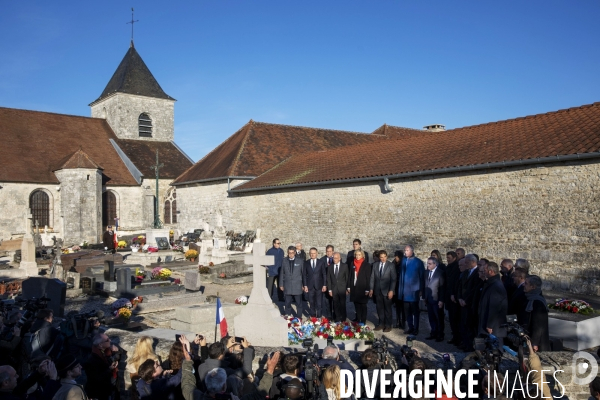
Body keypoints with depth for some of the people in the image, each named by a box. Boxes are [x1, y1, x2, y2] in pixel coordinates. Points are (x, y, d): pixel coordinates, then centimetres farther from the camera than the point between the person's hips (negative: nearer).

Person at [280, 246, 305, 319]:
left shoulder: (300, 260, -1)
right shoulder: (284, 261, 3)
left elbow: (303, 273, 4)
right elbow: (281, 273, 7)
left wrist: (304, 284, 4)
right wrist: (281, 284, 5)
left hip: (297, 286, -1)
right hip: (287, 286, 1)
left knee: (299, 303, 6)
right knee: (287, 303, 7)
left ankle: (299, 318, 18)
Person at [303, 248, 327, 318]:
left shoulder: (321, 262, 3)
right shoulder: (306, 263, 5)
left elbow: (324, 274, 2)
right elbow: (305, 275, 5)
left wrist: (324, 285, -3)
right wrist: (305, 285, -1)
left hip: (319, 286, -1)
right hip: (310, 286, 1)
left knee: (319, 303, -2)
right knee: (311, 303, 6)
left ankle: (318, 316, 8)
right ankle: (312, 316, 17)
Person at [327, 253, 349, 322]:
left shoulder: (344, 266, 0)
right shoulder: (330, 267, 4)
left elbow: (347, 278, 2)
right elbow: (328, 279, 5)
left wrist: (347, 288, 1)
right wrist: (329, 289, 0)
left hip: (342, 289, -1)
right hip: (334, 289, 1)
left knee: (343, 305, 5)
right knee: (336, 305, 5)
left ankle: (343, 320, 16)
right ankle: (337, 320, 14)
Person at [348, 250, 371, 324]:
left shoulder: (366, 265, -6)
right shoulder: (353, 264, 8)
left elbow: (368, 278, -8)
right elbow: (350, 275, 10)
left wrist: (367, 289, -12)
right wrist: (349, 286, 5)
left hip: (362, 288, -4)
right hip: (354, 288, 4)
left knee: (363, 305, 3)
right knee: (356, 305, 10)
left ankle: (363, 322, 10)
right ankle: (357, 321, 19)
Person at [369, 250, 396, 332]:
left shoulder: (391, 265, -4)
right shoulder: (375, 265, 8)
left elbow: (394, 279, -7)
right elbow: (372, 278, 9)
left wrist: (391, 291, -12)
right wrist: (371, 289, 4)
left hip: (387, 291, -3)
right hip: (378, 290, 3)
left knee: (387, 308, 4)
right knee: (379, 308, 8)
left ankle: (388, 325, 15)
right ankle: (381, 324, 19)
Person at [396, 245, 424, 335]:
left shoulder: (418, 262, -6)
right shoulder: (403, 260, 4)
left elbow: (422, 277, -4)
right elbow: (401, 274, 9)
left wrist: (421, 290, -6)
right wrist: (400, 288, 4)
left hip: (414, 291, -4)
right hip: (405, 290, 4)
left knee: (415, 311, 6)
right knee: (407, 311, 10)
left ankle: (415, 329, 14)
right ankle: (410, 327, 20)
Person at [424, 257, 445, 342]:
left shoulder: (440, 273, -11)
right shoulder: (427, 272, 8)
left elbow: (442, 287, -12)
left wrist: (441, 300, -14)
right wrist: (424, 297, 7)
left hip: (437, 300, -6)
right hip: (429, 299, 6)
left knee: (439, 318, 6)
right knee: (431, 318, 10)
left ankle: (440, 335, 17)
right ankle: (433, 333, 21)